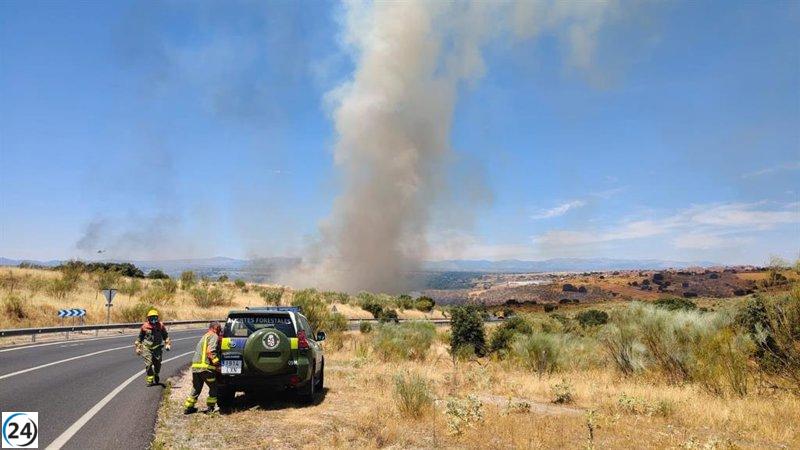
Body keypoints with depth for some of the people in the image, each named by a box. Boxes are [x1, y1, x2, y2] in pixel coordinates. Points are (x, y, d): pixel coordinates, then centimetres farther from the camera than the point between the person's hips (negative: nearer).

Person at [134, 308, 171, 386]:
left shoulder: (160, 325, 2)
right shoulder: (145, 326, -2)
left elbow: (166, 335, 13)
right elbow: (140, 337, 12)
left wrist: (167, 344, 2)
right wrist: (138, 347, 12)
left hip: (157, 347, 2)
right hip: (146, 347, -2)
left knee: (157, 364, 5)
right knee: (148, 364, -11)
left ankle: (156, 375, 34)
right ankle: (150, 380, -2)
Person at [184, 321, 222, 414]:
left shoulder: (204, 336, 25)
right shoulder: (214, 336, -4)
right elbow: (210, 351, -17)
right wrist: (217, 363, -16)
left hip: (195, 366, 8)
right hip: (206, 366, -8)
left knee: (196, 388, 20)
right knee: (213, 388, 6)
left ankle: (188, 407, 25)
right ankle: (210, 408, 8)